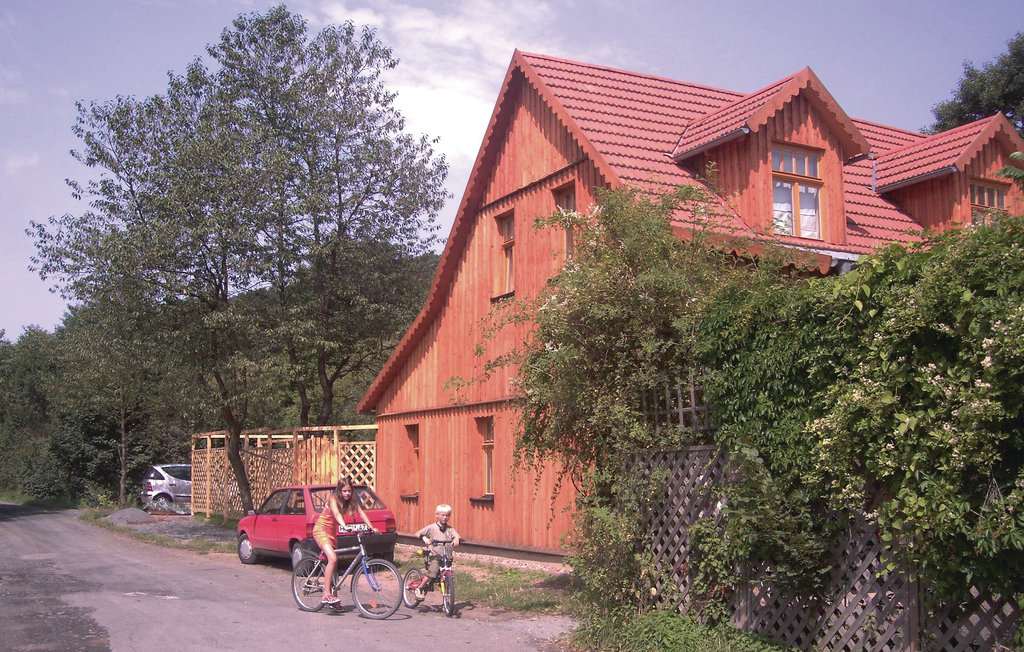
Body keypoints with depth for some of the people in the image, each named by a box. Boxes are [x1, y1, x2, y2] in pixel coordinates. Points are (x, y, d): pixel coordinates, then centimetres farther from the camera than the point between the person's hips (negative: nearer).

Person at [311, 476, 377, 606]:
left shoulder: (352, 501, 0)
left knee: (333, 562, 8)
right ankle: (326, 595, -22)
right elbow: (337, 514, -34)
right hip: (321, 530, -7)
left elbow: (361, 513, -8)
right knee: (332, 559, -23)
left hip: (332, 532, 7)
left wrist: (371, 527, -21)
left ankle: (332, 594, 19)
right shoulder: (333, 498, -19)